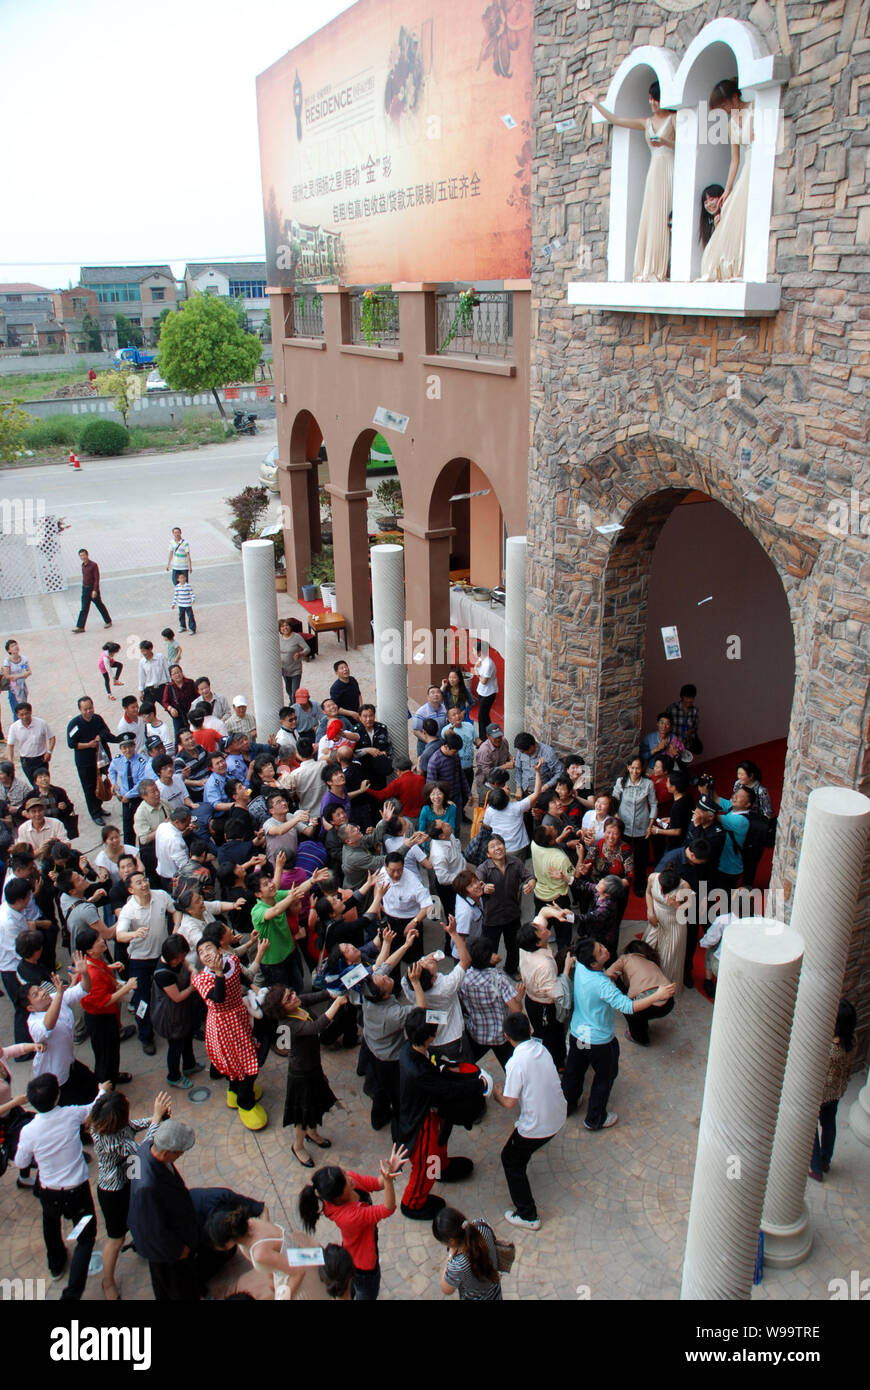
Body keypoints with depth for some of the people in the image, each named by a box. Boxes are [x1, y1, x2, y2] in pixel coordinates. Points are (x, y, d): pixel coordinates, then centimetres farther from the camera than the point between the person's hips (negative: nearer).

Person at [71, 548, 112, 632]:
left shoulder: (93, 565, -16)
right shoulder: (83, 565, 6)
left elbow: (97, 579, -18)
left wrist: (95, 590, -23)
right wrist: (84, 587, 17)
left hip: (93, 589, -6)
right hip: (85, 589, 6)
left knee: (100, 606, 8)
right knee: (84, 609, 3)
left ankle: (108, 621, 26)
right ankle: (80, 627, 0)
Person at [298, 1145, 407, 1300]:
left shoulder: (348, 1178, -26)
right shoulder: (349, 1217, -45)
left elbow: (376, 1183, -15)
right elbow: (388, 1209, -44)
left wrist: (392, 1170, -36)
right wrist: (389, 1179, -62)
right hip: (363, 1266, -7)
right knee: (366, 1295, 24)